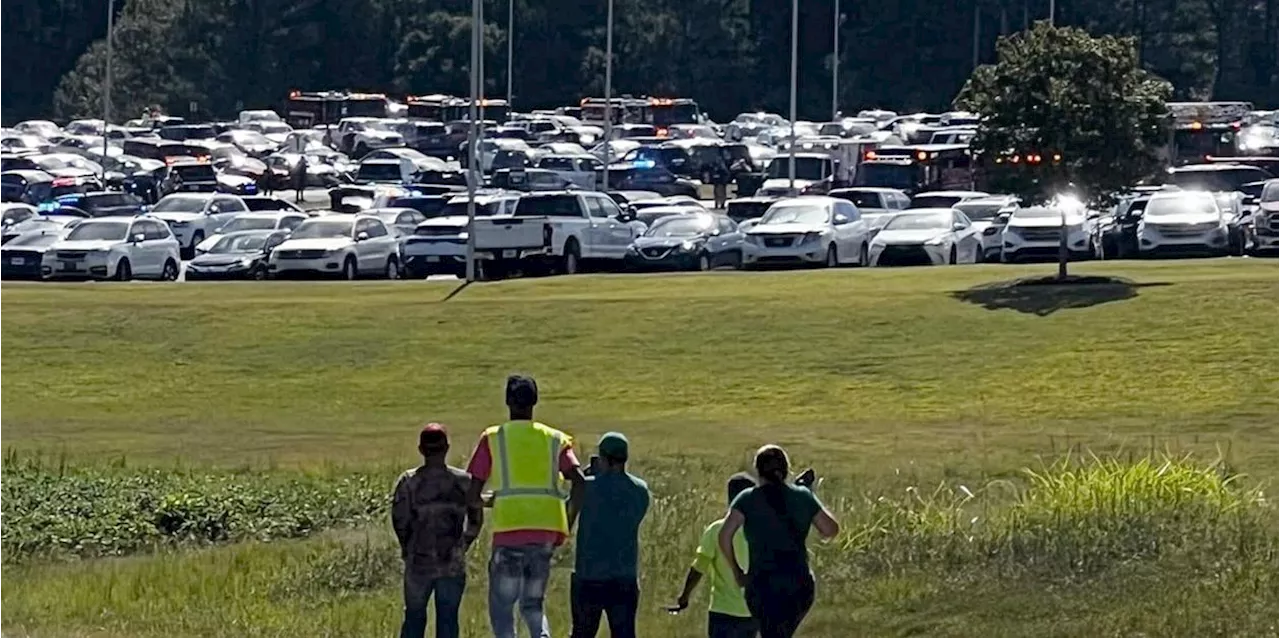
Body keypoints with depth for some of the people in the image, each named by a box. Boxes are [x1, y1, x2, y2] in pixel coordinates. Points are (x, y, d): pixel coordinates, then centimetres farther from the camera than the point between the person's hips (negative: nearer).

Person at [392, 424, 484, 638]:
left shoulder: (409, 481, -4)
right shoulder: (463, 481, -1)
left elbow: (399, 519, -6)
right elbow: (476, 519, 3)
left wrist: (408, 547, 10)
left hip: (419, 563, 0)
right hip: (453, 564, 0)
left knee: (414, 617, 10)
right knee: (447, 619, 5)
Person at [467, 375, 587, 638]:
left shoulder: (492, 439, 5)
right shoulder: (555, 439, 11)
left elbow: (474, 488, 0)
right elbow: (579, 480, -2)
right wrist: (569, 523, 5)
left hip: (509, 528, -3)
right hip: (548, 531, 3)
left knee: (501, 606, 5)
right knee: (532, 605, 16)